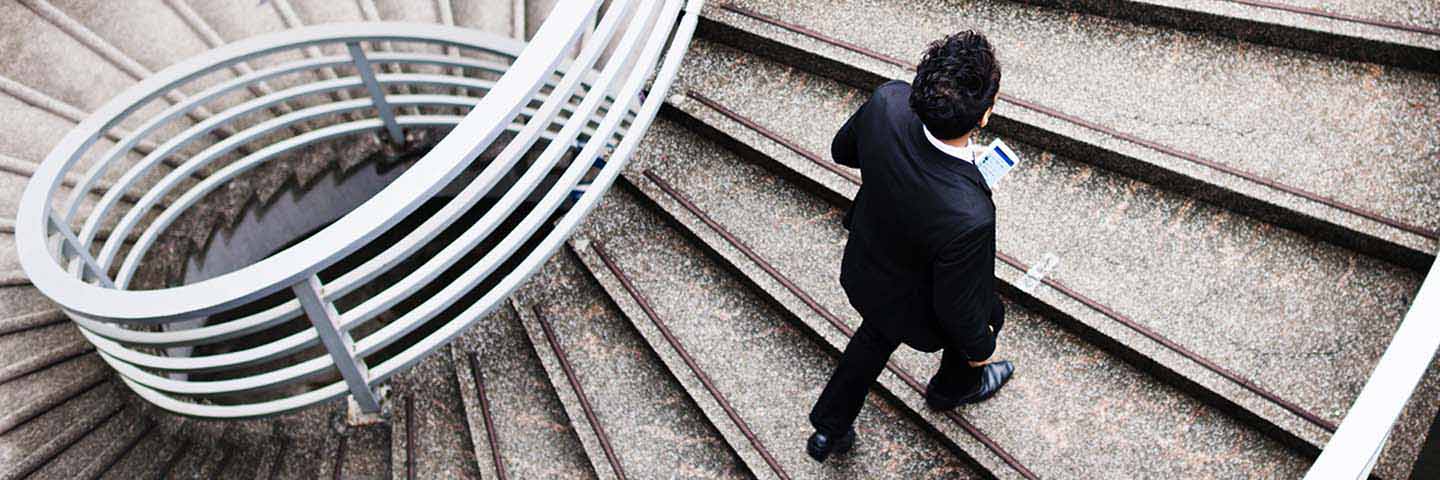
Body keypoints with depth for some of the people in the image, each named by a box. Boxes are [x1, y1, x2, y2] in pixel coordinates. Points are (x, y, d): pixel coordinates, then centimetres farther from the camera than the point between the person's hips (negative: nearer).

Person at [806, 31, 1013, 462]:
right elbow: (957, 307, -26)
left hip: (863, 272, 5)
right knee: (986, 317, 31)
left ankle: (828, 429, 54)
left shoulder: (888, 101, -32)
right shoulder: (969, 216, -46)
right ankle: (953, 387, 64)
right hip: (915, 308, -4)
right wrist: (979, 346, -5)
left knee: (877, 332, 36)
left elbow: (842, 150, -7)